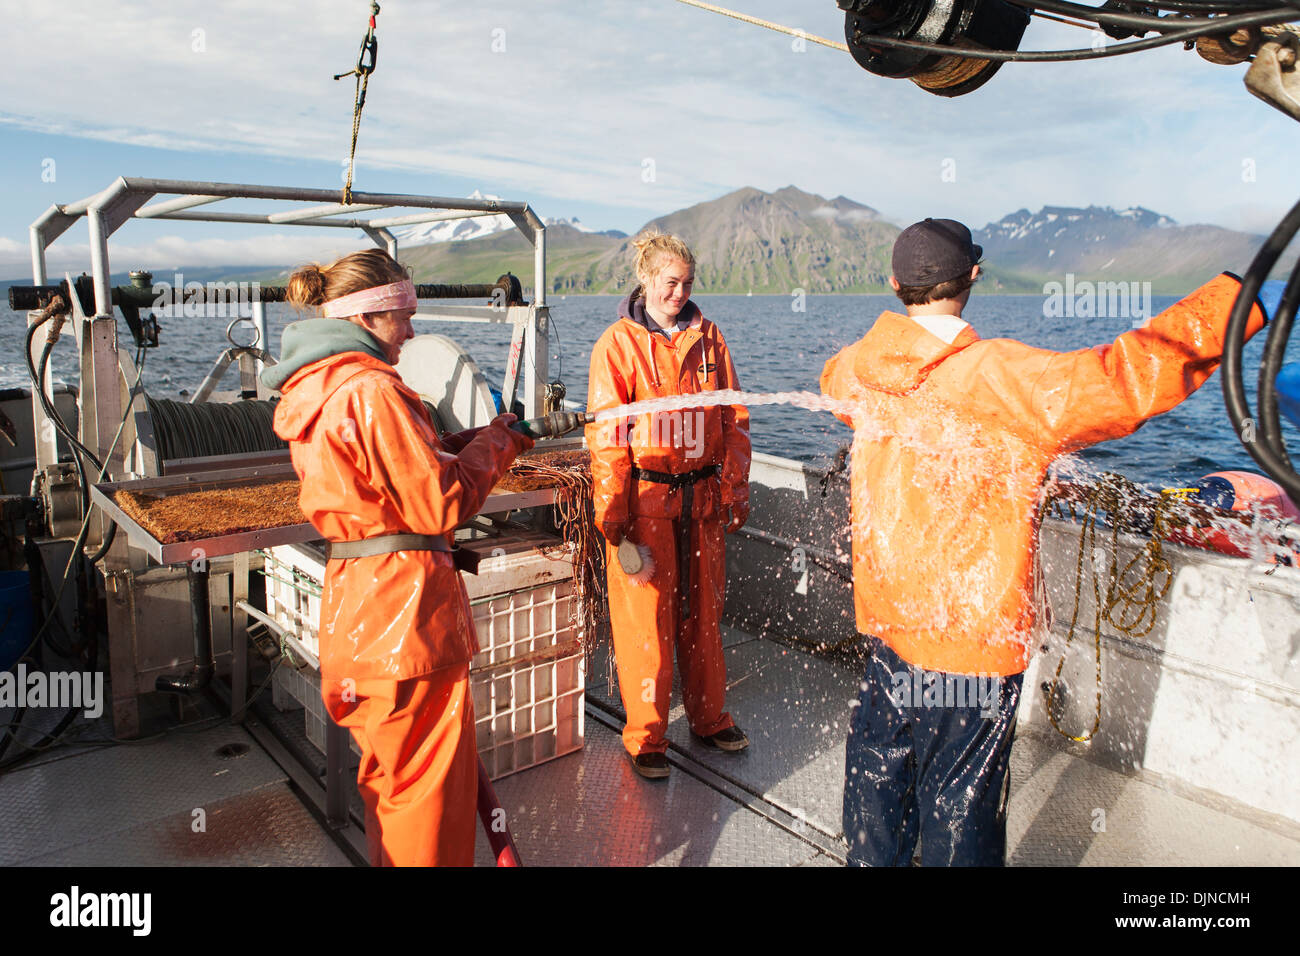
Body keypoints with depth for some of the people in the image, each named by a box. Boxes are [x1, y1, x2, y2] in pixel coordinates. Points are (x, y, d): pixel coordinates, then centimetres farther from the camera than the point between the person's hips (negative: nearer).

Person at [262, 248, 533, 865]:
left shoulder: (315, 388, 11)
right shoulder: (371, 390, -19)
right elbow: (440, 503, -19)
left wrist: (483, 438, 8)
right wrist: (496, 443, -4)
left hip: (355, 598, 10)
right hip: (405, 607, -10)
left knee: (392, 766, 26)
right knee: (430, 780, 5)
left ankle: (389, 858, 42)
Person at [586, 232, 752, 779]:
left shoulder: (708, 338, 8)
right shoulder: (619, 343, -4)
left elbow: (733, 419, 11)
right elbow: (605, 435, -7)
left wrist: (734, 490, 7)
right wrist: (613, 518, -12)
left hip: (702, 495, 4)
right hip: (645, 497, -4)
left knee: (703, 610, 13)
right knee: (646, 616, 2)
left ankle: (709, 719, 31)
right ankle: (646, 737, 18)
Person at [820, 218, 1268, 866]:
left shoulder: (860, 367, -2)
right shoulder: (1001, 379, -21)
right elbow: (1127, 379, -25)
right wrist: (1241, 296, -14)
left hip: (886, 618, 6)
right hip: (972, 632, -5)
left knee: (878, 764, 22)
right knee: (959, 805, 11)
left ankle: (872, 857, 40)